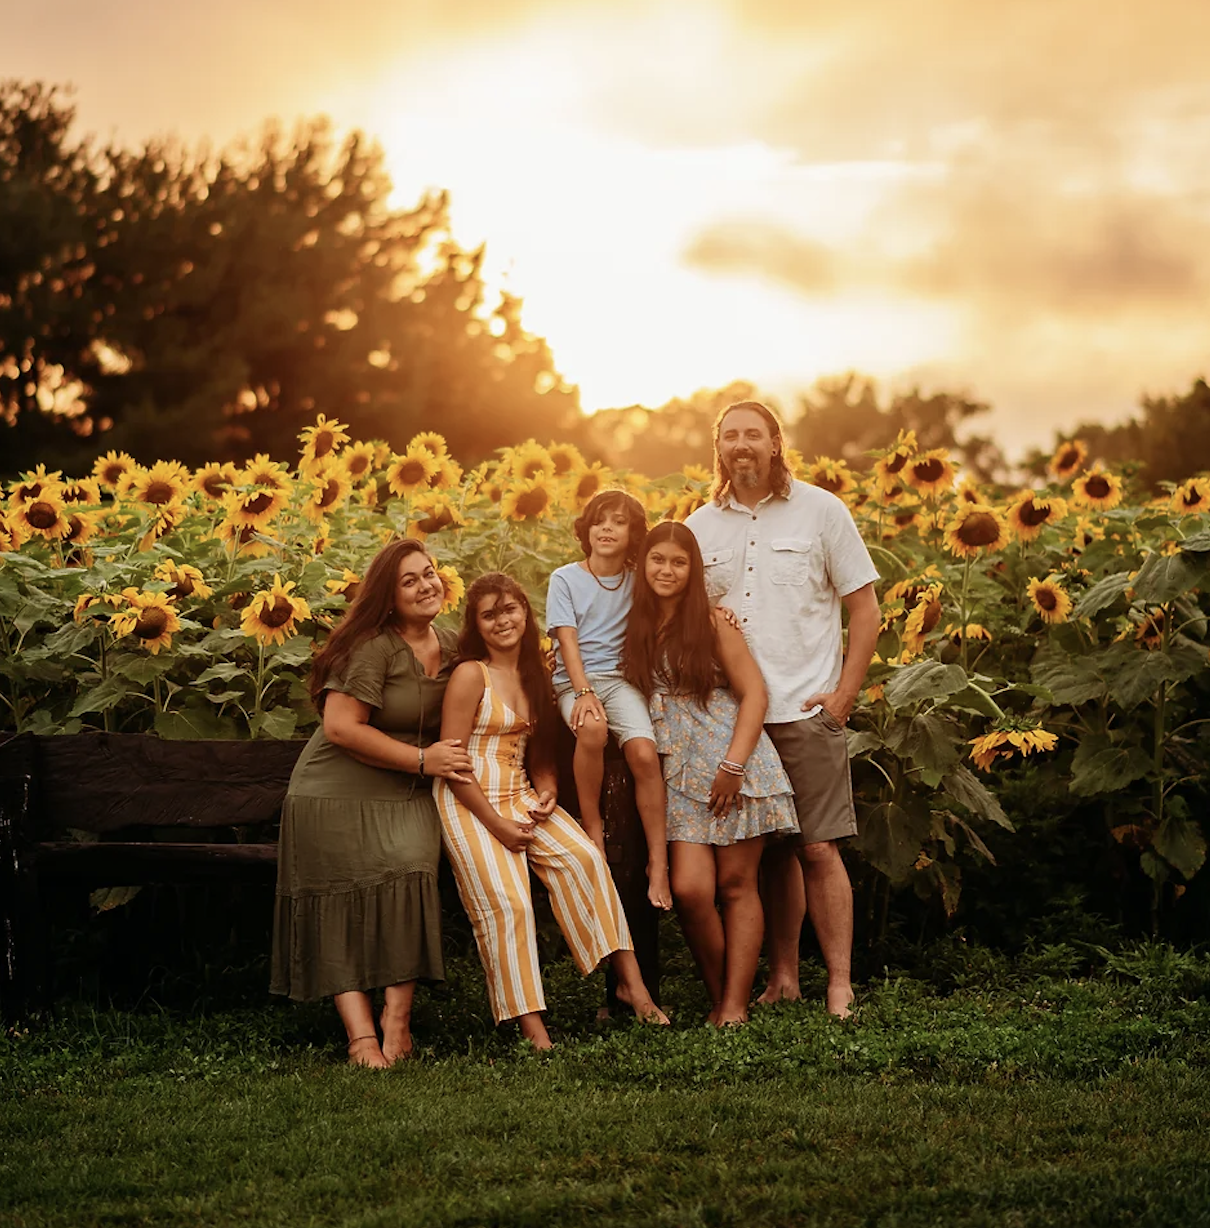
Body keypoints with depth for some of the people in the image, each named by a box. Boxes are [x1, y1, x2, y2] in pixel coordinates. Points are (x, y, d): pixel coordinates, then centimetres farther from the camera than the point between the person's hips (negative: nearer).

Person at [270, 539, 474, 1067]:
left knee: (410, 874, -20)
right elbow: (341, 728, -20)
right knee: (344, 911, -10)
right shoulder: (371, 647, -14)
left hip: (407, 800, 5)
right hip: (338, 796, -4)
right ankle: (360, 1036, -11)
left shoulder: (450, 647, 10)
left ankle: (397, 1021, -17)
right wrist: (422, 759, -15)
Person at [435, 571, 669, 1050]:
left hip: (520, 797, 6)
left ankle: (629, 979, -18)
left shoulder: (534, 674, 13)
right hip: (469, 802, -6)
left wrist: (547, 791, -1)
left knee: (583, 856, -19)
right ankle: (531, 1025, -15)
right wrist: (497, 825, -13)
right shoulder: (471, 675, -8)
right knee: (506, 902, -19)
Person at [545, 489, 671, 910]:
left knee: (644, 752, -27)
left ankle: (658, 863, -21)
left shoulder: (637, 580, 10)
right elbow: (567, 639, -6)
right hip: (575, 679, -2)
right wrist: (584, 691, -20)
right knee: (592, 726, -38)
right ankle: (592, 827, -18)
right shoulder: (565, 578, 2)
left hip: (620, 677, 2)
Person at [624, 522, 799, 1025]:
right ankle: (717, 997, 6)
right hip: (682, 774, 3)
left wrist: (733, 766, -12)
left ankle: (736, 1005, 2)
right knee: (689, 889, -11)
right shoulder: (636, 628, 9)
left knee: (737, 886, -1)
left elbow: (753, 692, -4)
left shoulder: (711, 623, -1)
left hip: (735, 762, -3)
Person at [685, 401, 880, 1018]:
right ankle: (782, 979, 15)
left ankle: (840, 986, 0)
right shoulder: (700, 528, 10)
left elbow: (865, 607, 2)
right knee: (773, 851, 7)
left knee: (818, 850, -6)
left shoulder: (820, 511, 1)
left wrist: (843, 695, -5)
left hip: (806, 712, -3)